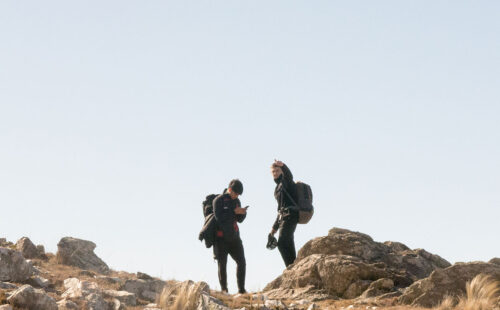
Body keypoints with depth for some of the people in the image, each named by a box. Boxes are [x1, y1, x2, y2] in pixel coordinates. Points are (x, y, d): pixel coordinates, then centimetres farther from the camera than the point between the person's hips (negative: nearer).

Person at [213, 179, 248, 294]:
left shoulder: (236, 201, 13)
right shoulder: (219, 200, -7)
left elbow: (240, 219, 14)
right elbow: (219, 217, -20)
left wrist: (242, 213, -8)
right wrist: (234, 212, -22)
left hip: (234, 236, 6)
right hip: (221, 237, -6)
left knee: (241, 262, 0)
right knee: (222, 264, -3)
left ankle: (241, 289, 5)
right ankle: (224, 289, 4)